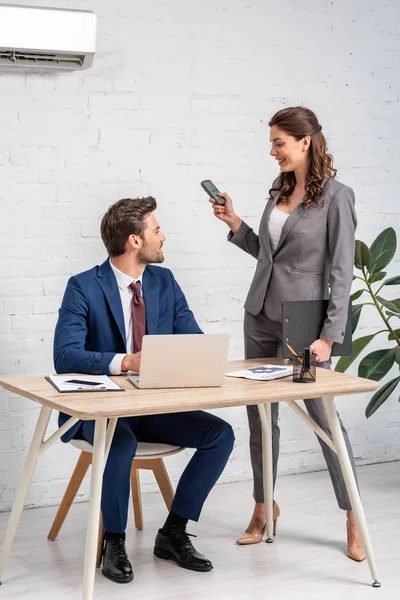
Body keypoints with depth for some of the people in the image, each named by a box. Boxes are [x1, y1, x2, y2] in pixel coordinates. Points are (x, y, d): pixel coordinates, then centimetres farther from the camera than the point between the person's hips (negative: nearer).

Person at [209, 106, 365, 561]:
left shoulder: (336, 197, -10)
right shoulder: (279, 191, 10)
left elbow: (341, 272, -12)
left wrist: (328, 336, -17)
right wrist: (234, 224, 8)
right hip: (261, 316, 7)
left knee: (323, 416, -1)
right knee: (260, 416, 11)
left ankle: (353, 520, 13)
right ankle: (263, 509, 26)